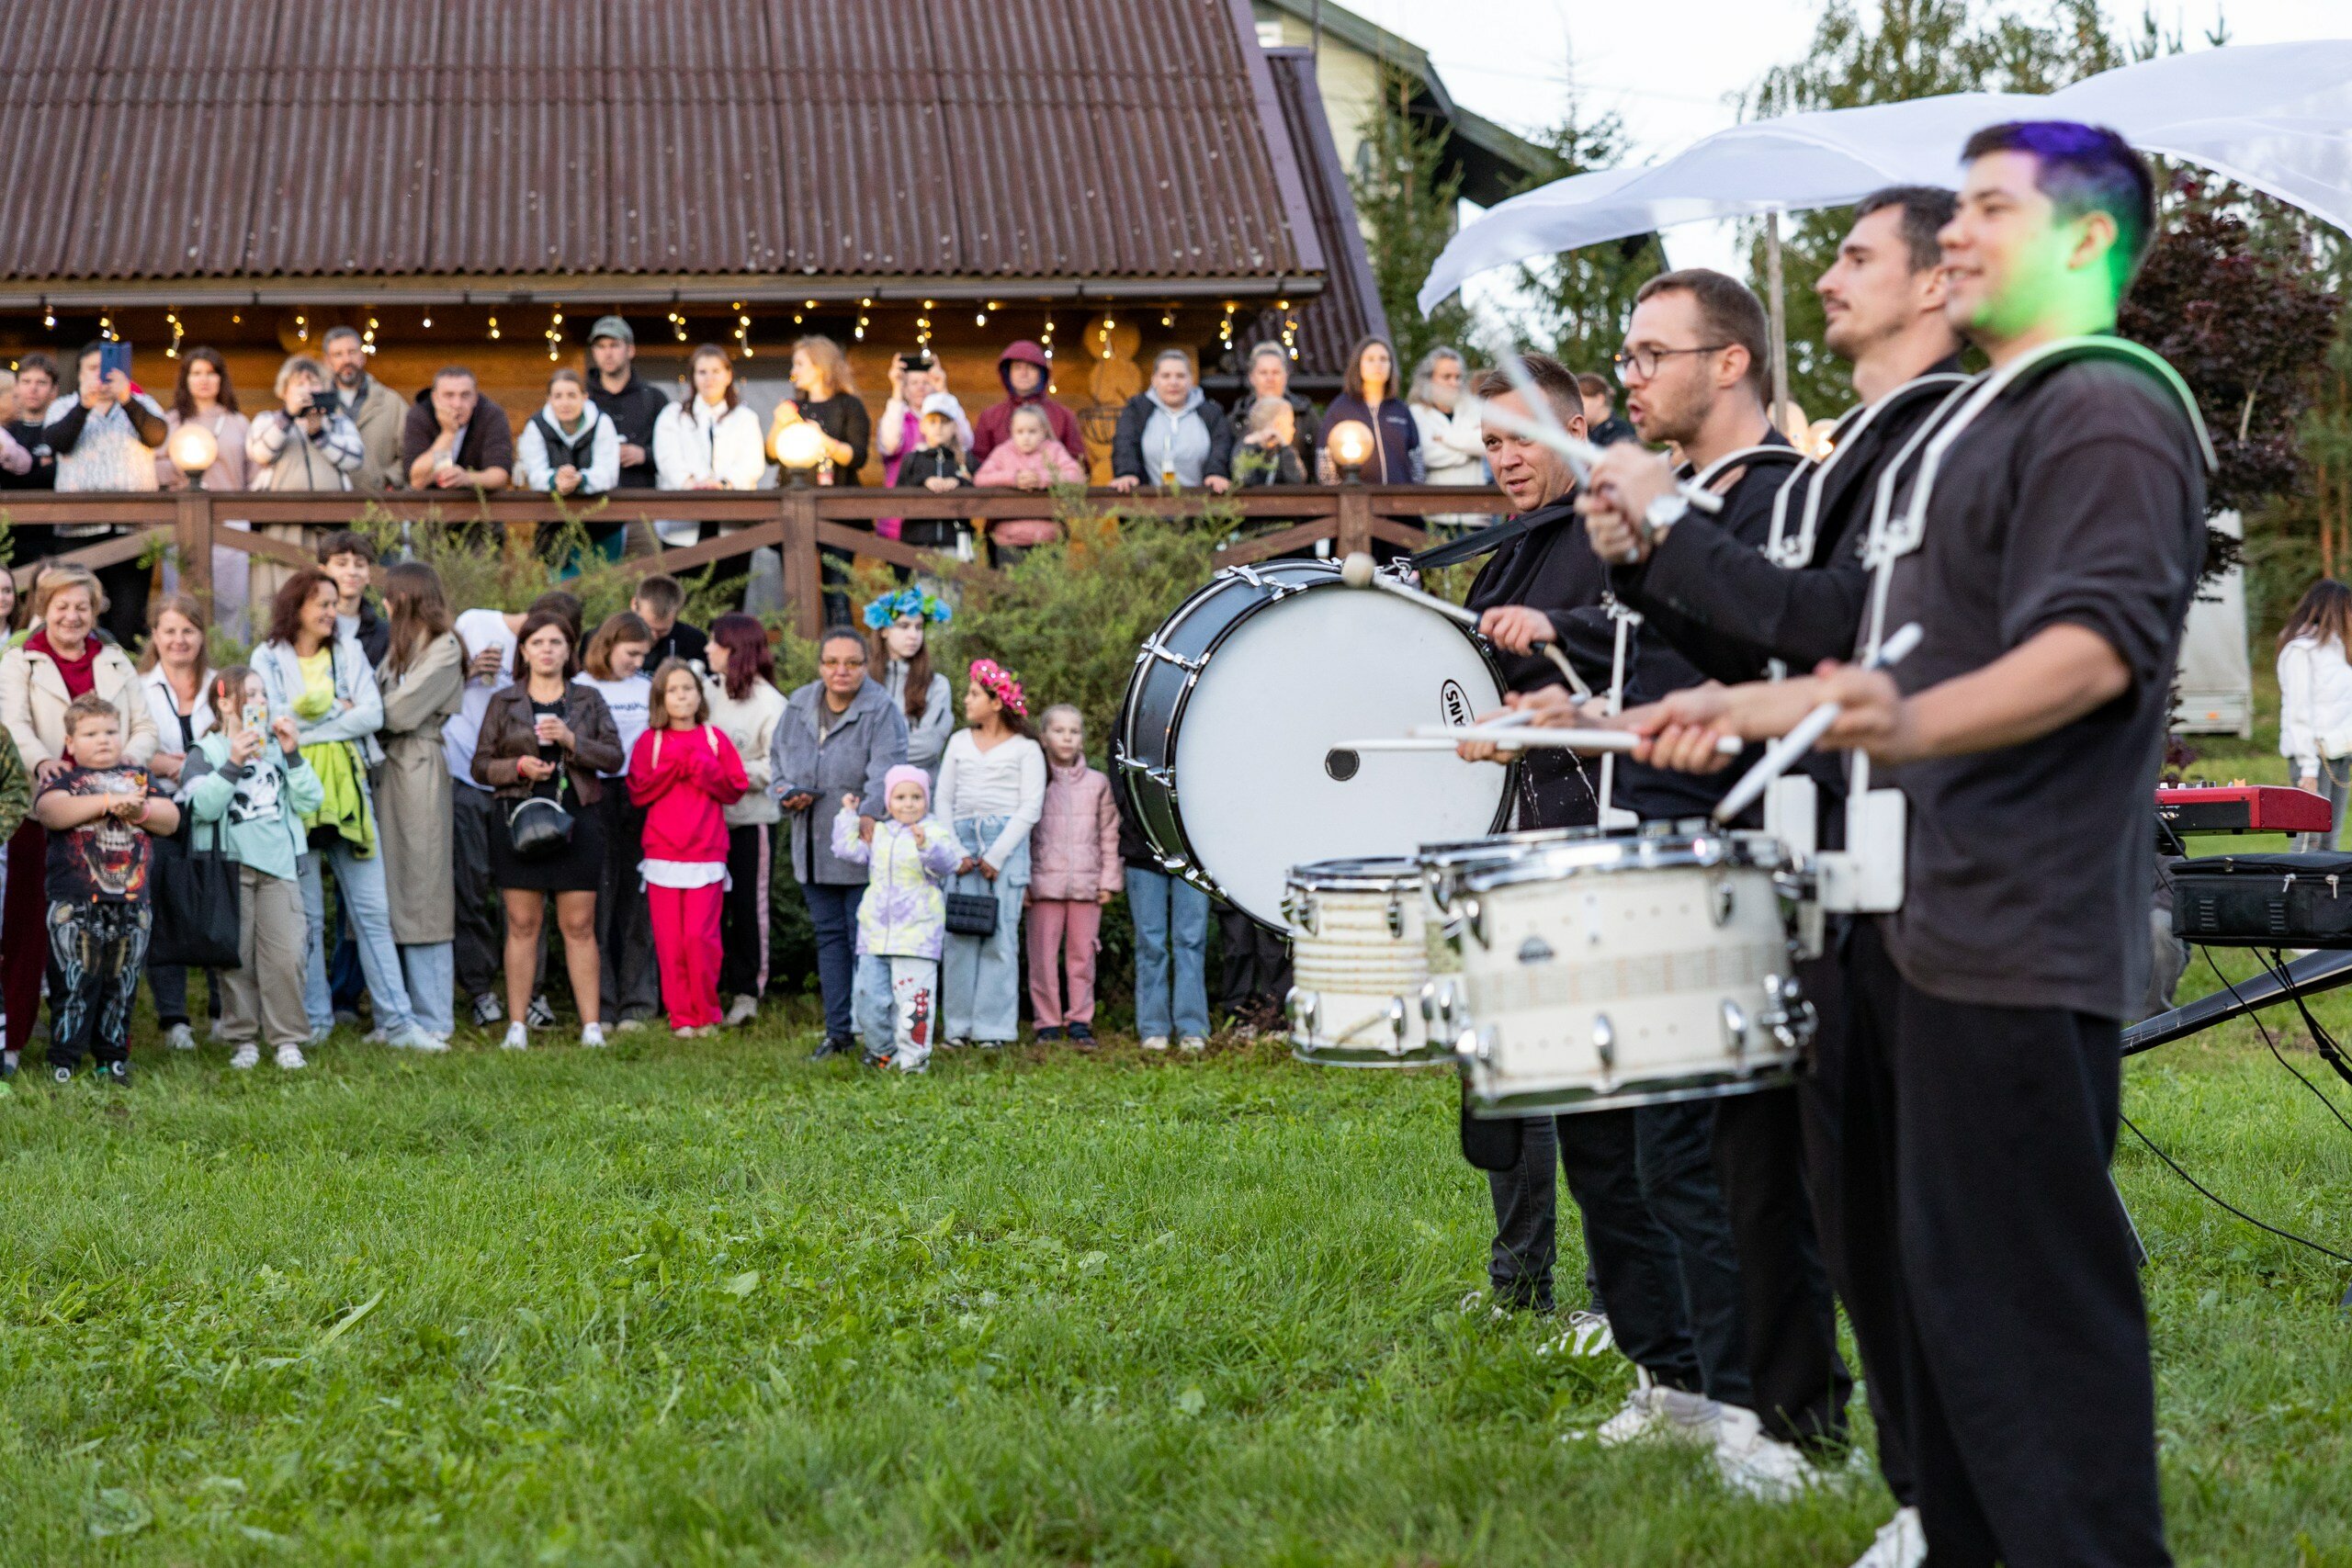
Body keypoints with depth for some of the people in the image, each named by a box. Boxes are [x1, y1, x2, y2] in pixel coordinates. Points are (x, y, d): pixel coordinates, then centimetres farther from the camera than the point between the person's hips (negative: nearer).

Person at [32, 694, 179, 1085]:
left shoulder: (137, 775, 15)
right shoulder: (62, 777, 4)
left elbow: (171, 819, 10)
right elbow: (51, 811, -17)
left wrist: (140, 810, -12)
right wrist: (110, 801, -21)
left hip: (133, 901, 4)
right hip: (76, 902, -4)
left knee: (122, 982, 8)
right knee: (75, 980, -5)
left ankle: (113, 1055, 17)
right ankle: (63, 1057, 2)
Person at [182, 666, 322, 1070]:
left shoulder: (277, 748, 15)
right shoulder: (206, 752, 4)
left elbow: (309, 802, 8)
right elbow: (203, 806, -12)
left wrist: (293, 755, -2)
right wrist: (234, 763, -20)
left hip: (279, 865, 2)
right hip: (230, 866, -2)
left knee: (285, 955, -6)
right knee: (236, 955, -1)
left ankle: (287, 1038, 3)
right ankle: (242, 1039, 9)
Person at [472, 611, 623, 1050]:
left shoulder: (588, 700, 10)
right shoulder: (504, 703, 8)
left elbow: (614, 757, 1)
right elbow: (481, 766, 6)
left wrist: (571, 740, -13)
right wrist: (519, 768, -12)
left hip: (577, 819, 0)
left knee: (579, 926, 0)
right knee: (523, 925, 0)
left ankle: (591, 1025, 2)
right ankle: (517, 1026, 4)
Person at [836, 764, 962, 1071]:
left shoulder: (937, 831, -2)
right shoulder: (878, 833, 14)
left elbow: (946, 863, -18)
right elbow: (847, 850, 7)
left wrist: (926, 844, -36)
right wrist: (848, 815, 7)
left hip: (917, 933, -5)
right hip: (875, 931, 5)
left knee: (913, 996, -8)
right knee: (871, 997, 8)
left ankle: (913, 1055, 1)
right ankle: (882, 1051, 26)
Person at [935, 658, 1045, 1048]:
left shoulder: (1025, 748, 4)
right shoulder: (959, 742, 17)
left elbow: (1031, 808, -3)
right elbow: (943, 799, 13)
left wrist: (997, 855, -10)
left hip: (1006, 840, -4)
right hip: (963, 840, 4)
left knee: (1000, 935, -5)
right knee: (959, 933, -2)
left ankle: (994, 1027, -2)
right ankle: (959, 1026, 2)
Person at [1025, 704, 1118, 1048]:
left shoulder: (1098, 782, 10)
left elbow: (1109, 835, 11)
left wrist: (1108, 880, 4)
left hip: (1086, 883, 1)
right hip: (1044, 882, -1)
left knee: (1082, 954, 2)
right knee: (1043, 953, -1)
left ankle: (1080, 1020, 8)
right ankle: (1047, 1022, 6)